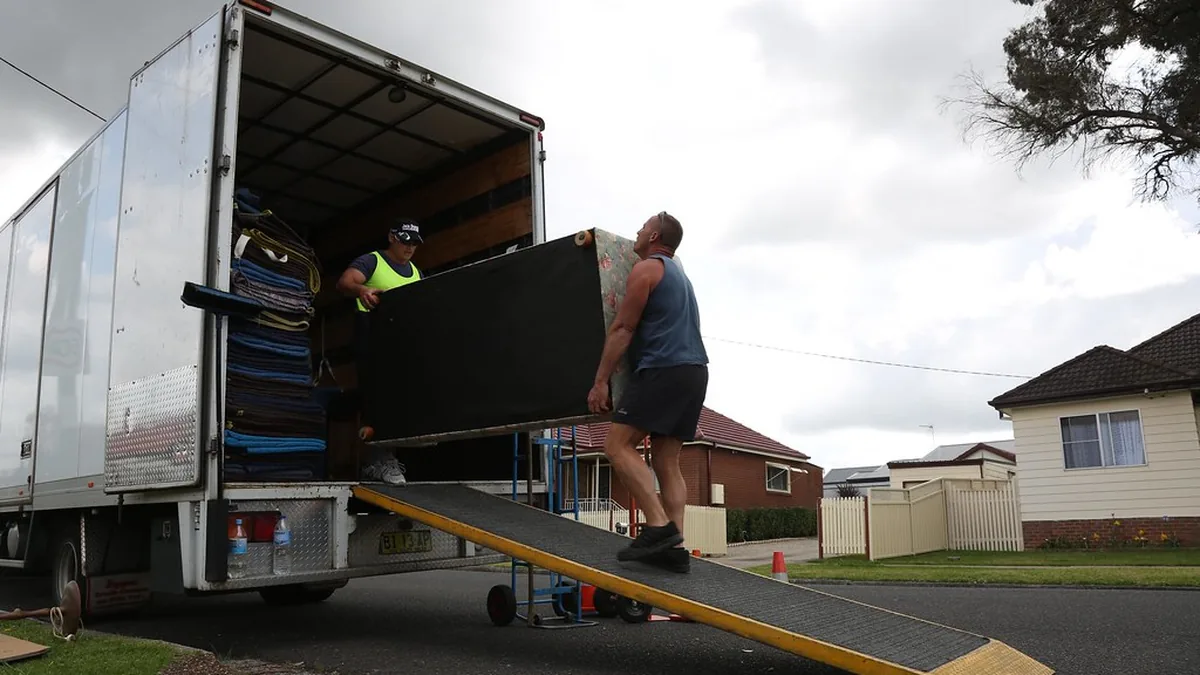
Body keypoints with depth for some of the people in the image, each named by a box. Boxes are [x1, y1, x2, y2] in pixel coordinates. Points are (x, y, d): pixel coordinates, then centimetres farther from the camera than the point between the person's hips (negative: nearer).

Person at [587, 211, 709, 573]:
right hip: (695, 370, 9)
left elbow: (622, 329, -7)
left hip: (663, 368, -9)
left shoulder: (646, 269, 0)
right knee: (666, 461, 6)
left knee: (618, 445, -10)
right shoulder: (679, 274, 28)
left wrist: (600, 382, -8)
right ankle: (675, 545, -2)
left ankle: (659, 526, -20)